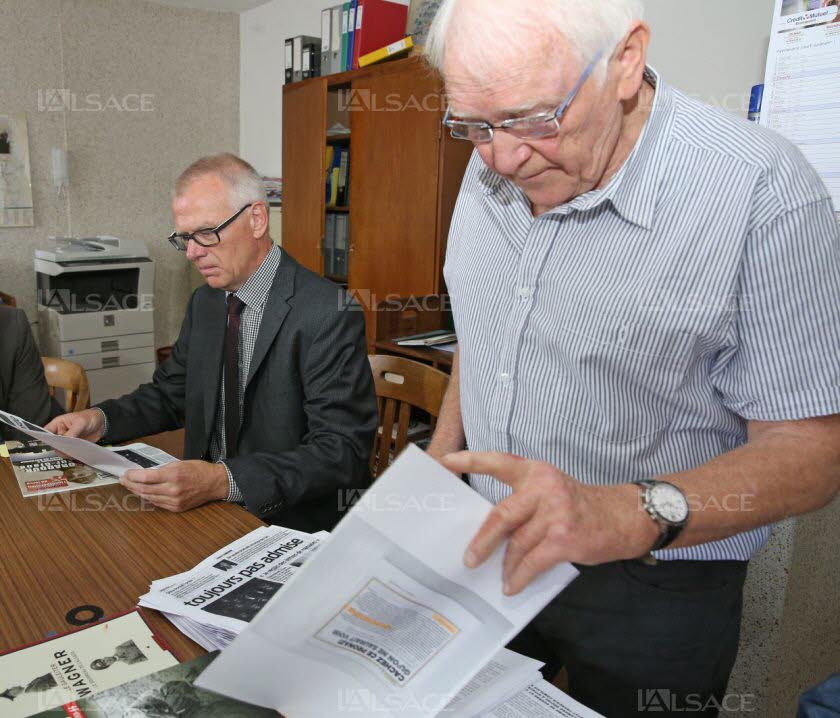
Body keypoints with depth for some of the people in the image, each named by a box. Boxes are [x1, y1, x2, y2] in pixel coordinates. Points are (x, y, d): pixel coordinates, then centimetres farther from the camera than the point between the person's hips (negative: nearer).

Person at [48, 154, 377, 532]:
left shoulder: (328, 315, -18)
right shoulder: (204, 302, 7)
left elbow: (342, 452, -23)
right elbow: (169, 393, 18)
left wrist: (222, 481, -32)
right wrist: (101, 418, -2)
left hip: (292, 528, -7)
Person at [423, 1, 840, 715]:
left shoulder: (763, 191, -22)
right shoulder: (491, 168, -2)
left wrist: (631, 514, -36)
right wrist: (439, 464, 6)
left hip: (650, 592, -5)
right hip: (486, 551, 6)